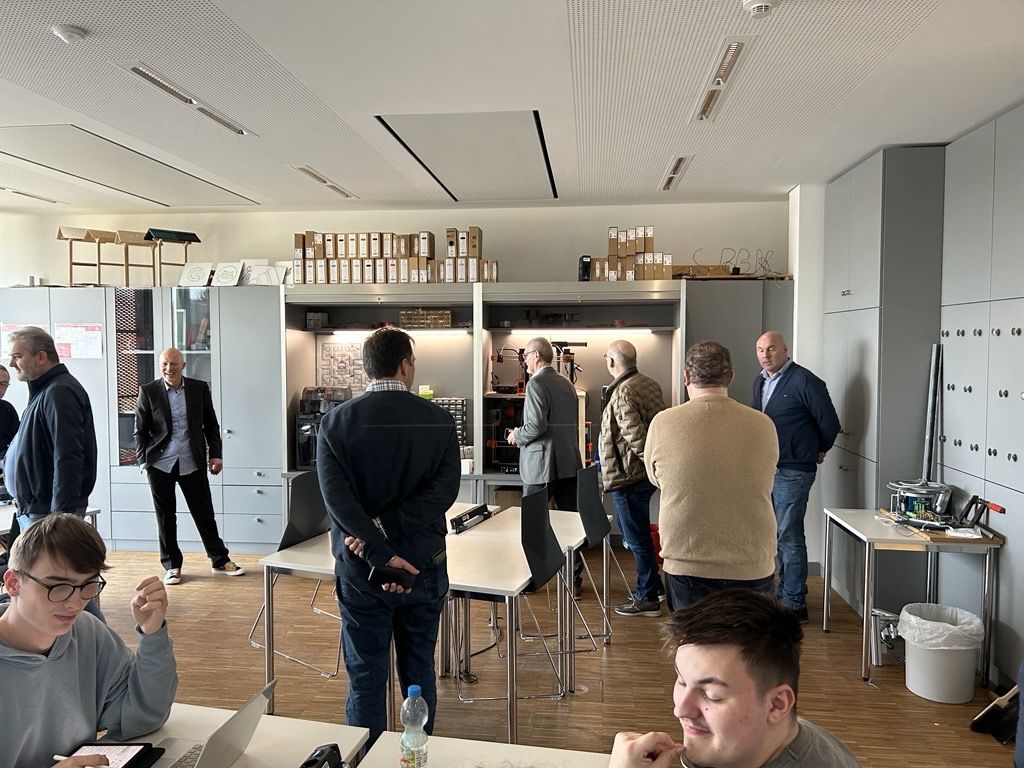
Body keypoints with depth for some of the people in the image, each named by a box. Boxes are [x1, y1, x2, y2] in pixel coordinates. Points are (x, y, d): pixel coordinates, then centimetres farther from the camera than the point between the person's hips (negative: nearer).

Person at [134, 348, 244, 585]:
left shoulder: (199, 388, 2)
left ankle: (220, 561, 18)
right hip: (160, 464, 0)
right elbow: (140, 431, 2)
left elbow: (211, 424, 8)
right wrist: (144, 461, -4)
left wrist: (216, 454, 2)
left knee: (204, 513, 6)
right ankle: (171, 565, 22)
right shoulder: (148, 392, -1)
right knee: (166, 517, 9)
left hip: (192, 463, 1)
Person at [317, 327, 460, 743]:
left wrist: (380, 553, -19)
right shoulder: (438, 420, -7)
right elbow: (445, 489, -16)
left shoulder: (335, 422, -7)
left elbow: (337, 497, -17)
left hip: (361, 569, -1)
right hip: (423, 565, 1)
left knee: (366, 679, 11)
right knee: (419, 673, 18)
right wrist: (387, 530, -17)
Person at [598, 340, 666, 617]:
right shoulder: (650, 384, 6)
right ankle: (654, 584, 33)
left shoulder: (622, 394, -22)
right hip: (648, 473, 10)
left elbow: (636, 438, -27)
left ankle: (647, 599, 15)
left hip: (628, 475, -10)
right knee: (634, 531, 23)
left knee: (637, 537, 2)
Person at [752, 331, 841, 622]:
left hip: (793, 470, -8)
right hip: (766, 468, 8)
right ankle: (784, 592, 30)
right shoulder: (760, 381, 11)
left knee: (789, 536, -3)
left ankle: (795, 604, 8)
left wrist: (819, 451, 5)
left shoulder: (804, 381, -14)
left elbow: (829, 422, -9)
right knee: (778, 534, 17)